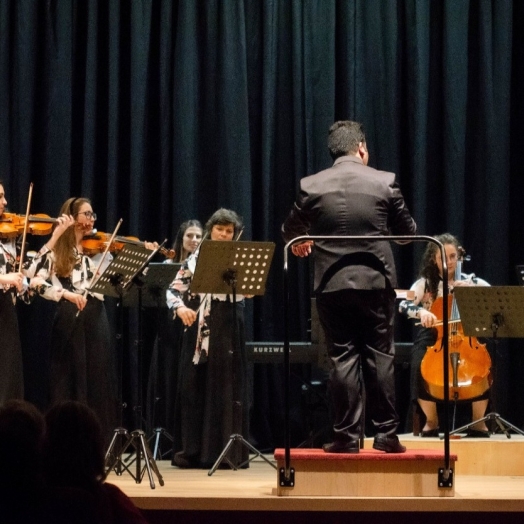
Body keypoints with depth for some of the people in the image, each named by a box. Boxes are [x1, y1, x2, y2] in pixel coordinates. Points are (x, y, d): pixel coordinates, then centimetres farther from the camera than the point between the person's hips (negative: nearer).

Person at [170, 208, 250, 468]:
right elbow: (174, 291, 3)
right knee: (194, 389, 1)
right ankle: (191, 451, 6)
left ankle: (228, 452, 1)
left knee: (226, 390, -2)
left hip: (228, 332, -1)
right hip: (198, 331, 1)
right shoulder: (195, 259, 9)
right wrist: (180, 307, -16)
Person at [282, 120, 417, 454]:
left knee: (343, 359, 4)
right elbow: (408, 231, 8)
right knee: (380, 358, 6)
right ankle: (387, 433, 7)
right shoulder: (385, 182, -3)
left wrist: (300, 244, 35)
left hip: (333, 283, 0)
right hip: (376, 280, 0)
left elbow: (291, 232, 12)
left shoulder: (312, 186, -1)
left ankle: (347, 436, 3)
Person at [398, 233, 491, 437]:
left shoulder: (471, 281, 8)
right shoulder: (425, 284, 5)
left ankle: (478, 422, -12)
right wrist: (421, 311, -30)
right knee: (420, 366, -32)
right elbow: (404, 306, -9)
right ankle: (431, 421, -11)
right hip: (432, 337, -1)